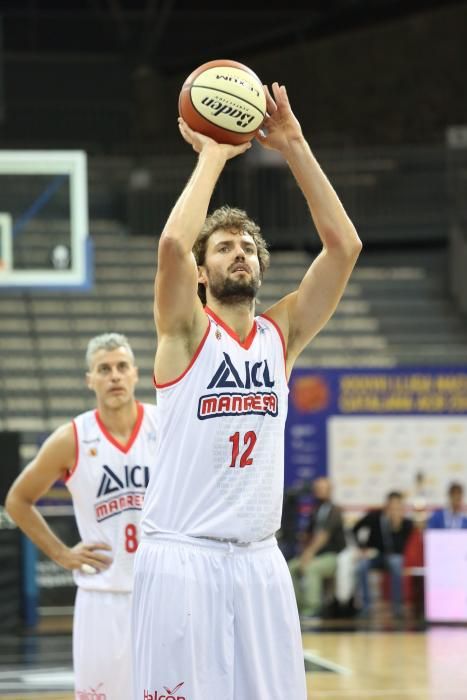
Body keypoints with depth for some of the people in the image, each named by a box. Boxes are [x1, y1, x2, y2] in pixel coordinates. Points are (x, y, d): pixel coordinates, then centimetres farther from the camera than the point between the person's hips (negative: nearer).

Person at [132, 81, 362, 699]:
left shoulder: (282, 334, 10)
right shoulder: (186, 331, -2)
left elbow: (344, 245, 1)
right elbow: (172, 244, -21)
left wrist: (295, 148, -3)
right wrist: (213, 156, -11)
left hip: (258, 560, 4)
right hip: (181, 557, -4)